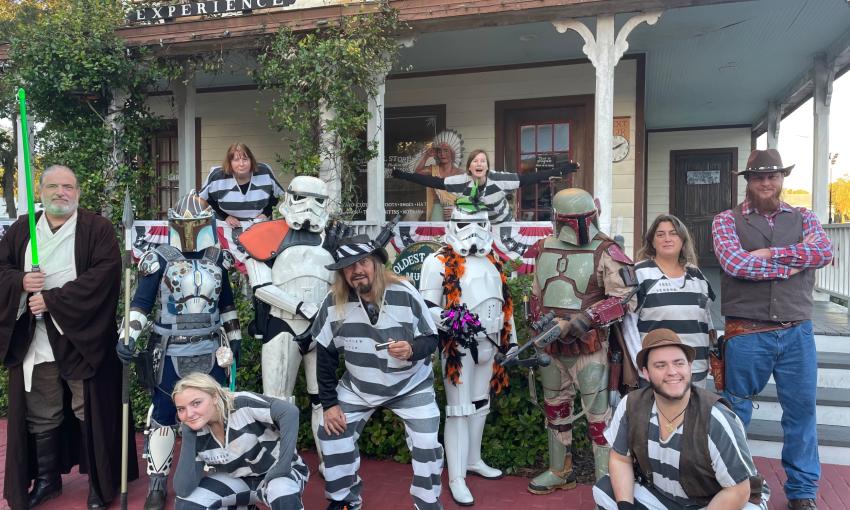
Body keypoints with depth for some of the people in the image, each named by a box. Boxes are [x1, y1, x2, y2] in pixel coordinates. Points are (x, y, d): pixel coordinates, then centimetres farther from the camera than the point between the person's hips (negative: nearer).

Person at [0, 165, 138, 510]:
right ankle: (46, 480, 32)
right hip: (33, 339, 4)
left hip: (82, 337, -4)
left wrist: (52, 300, -19)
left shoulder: (98, 229, -3)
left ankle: (101, 482, 20)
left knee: (91, 413, 4)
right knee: (41, 417, 15)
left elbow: (104, 272, -14)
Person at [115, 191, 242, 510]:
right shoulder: (160, 260, -6)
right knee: (162, 417, 6)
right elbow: (141, 302, -7)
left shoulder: (218, 260, 5)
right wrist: (128, 337, -18)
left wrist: (234, 339, 15)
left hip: (210, 351, 3)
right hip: (169, 352, -3)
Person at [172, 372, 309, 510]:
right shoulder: (196, 433, -10)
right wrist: (187, 436, -20)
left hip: (279, 472, -7)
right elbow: (183, 490, -15)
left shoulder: (242, 404, -26)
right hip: (239, 480, 7)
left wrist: (283, 465, -36)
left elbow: (290, 412, -38)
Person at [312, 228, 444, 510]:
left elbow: (431, 339, -13)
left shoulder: (405, 294, -23)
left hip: (411, 385, -2)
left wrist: (412, 349, -37)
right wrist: (329, 403, -8)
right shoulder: (334, 301, -17)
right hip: (358, 386, 3)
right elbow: (325, 354, -8)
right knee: (331, 433, -1)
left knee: (426, 446, -10)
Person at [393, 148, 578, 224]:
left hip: (504, 225, -1)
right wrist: (404, 176, -22)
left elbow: (528, 178, -25)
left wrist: (560, 171, -31)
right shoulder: (461, 181, -18)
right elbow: (434, 181, -17)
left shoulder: (499, 179, -24)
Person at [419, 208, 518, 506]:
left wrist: (511, 341, 18)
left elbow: (503, 303, 19)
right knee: (460, 409, -3)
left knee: (481, 405, 18)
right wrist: (451, 322, -30)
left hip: (489, 344, 7)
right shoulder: (439, 262, -10)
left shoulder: (493, 262, 13)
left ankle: (473, 460, 35)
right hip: (458, 346, -7)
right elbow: (425, 306, -13)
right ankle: (456, 479, 7)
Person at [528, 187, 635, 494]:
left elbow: (621, 299, -15)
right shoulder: (544, 250, 6)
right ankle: (560, 471, 35)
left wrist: (579, 322, -20)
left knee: (598, 414, -2)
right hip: (550, 347, 6)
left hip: (588, 347, -5)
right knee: (555, 408, 17)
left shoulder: (604, 252, -10)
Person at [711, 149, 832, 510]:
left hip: (797, 333, 3)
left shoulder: (803, 218, 10)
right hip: (747, 335, -3)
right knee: (735, 412, 9)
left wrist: (769, 254, -16)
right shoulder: (727, 220, 0)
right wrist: (788, 267, -10)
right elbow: (734, 263, -17)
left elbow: (824, 252, -10)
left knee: (802, 410, 12)